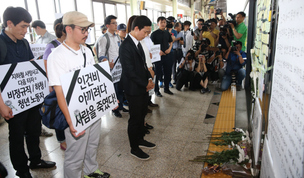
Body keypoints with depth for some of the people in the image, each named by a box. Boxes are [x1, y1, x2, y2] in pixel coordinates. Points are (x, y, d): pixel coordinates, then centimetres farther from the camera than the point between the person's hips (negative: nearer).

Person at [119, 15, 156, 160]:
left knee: (142, 115, 21)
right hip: (134, 90, -9)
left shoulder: (137, 43, 9)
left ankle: (140, 139, 40)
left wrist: (149, 79, 1)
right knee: (135, 119, 5)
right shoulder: (126, 46, -20)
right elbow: (130, 72, -22)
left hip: (143, 88, 9)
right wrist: (146, 84, -14)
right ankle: (134, 148, 23)